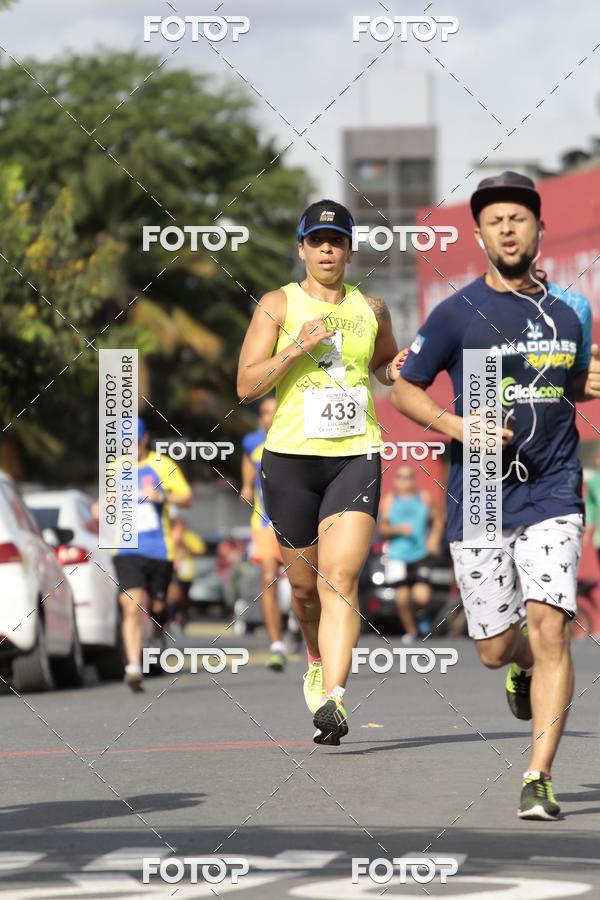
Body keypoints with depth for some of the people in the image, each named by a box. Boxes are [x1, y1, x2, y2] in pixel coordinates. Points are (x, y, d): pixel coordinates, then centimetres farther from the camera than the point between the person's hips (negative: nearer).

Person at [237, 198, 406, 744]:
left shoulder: (370, 309, 11)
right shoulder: (278, 305, 3)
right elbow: (246, 385, -3)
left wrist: (397, 371, 7)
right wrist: (297, 347, -16)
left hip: (356, 457, 0)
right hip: (291, 456, 0)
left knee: (340, 577, -17)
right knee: (304, 582, 10)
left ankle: (333, 699, -25)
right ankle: (319, 661, 41)